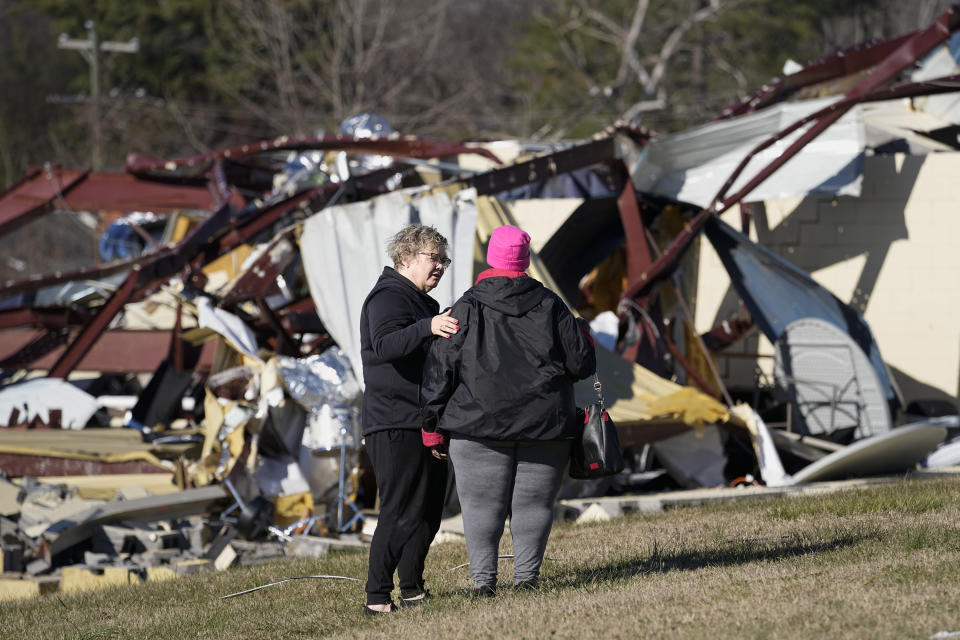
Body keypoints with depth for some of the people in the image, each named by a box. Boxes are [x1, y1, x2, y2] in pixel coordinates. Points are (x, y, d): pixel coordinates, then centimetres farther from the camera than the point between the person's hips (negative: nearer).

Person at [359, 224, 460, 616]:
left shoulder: (423, 303, 21)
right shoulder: (389, 297, -11)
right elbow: (385, 344, -31)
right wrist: (428, 328, -44)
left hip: (424, 426, 10)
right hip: (396, 425, -10)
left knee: (428, 512, 11)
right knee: (401, 513, -13)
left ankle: (412, 591, 19)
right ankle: (377, 598, -12)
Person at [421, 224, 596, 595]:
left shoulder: (467, 309, -2)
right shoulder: (549, 305, 3)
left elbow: (440, 369, -3)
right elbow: (581, 363, 7)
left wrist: (432, 424, 3)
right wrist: (583, 337, 29)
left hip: (481, 425, -2)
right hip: (544, 424, 2)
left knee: (482, 504, 2)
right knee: (533, 502, 7)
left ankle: (483, 578, -4)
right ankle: (527, 575, 1)